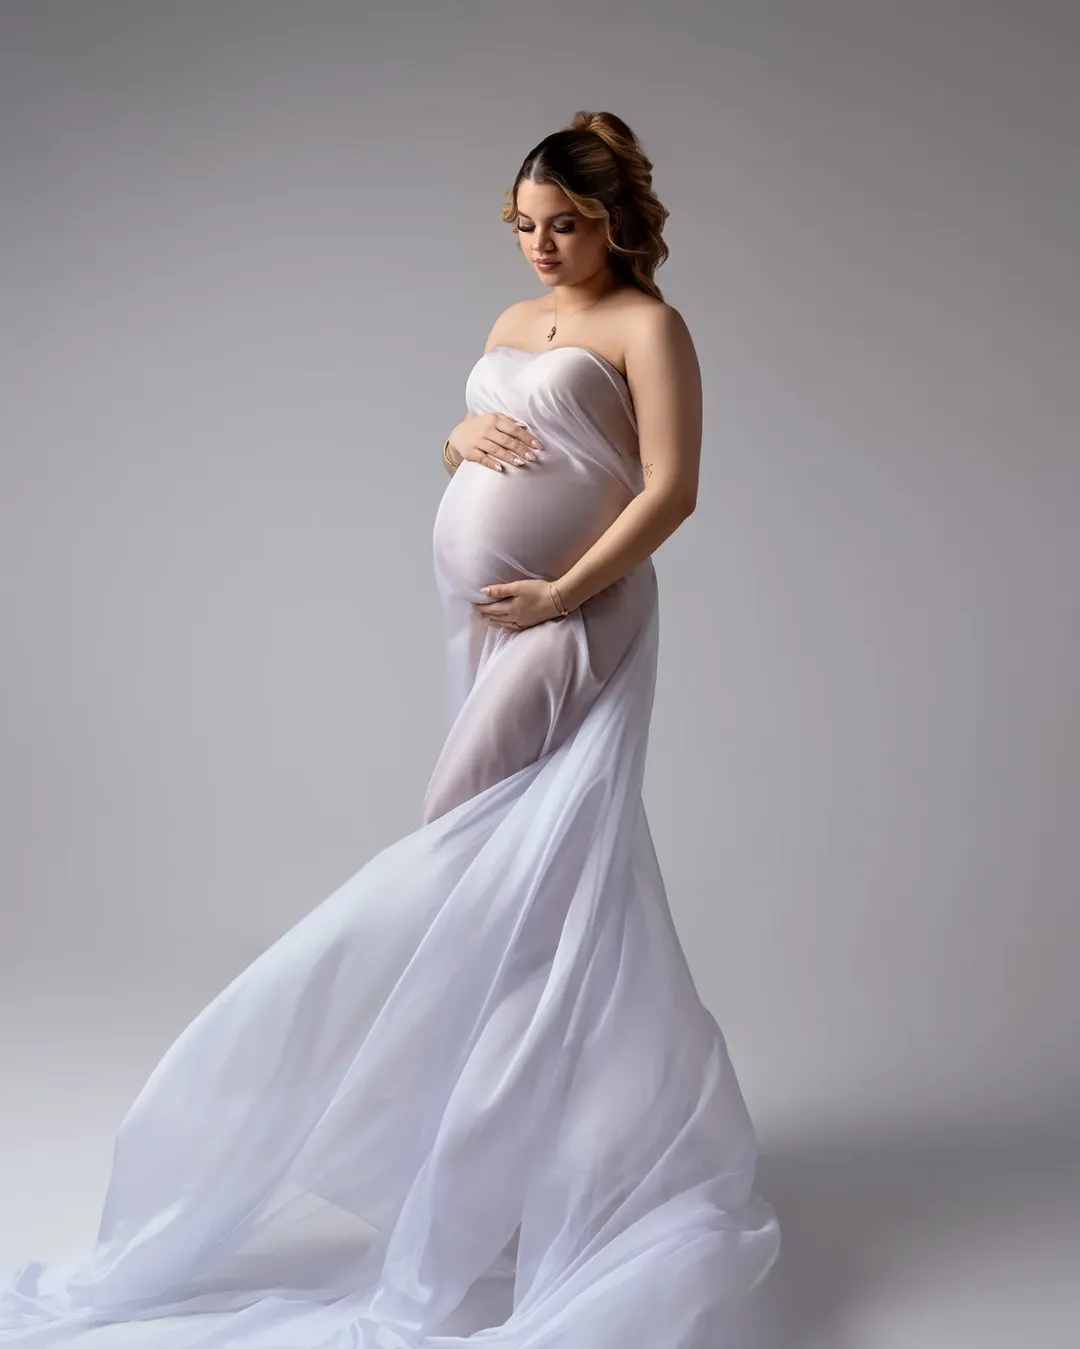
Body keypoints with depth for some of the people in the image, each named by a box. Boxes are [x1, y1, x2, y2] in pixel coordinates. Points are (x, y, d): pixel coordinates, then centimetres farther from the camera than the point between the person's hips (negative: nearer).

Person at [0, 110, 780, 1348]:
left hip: (568, 621, -7)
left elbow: (672, 489, -12)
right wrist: (461, 436, 0)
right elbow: (469, 448, 24)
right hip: (484, 621, 7)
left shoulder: (646, 326, -4)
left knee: (469, 860, -11)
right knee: (536, 873, 10)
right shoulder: (512, 323, 18)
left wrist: (564, 591, -18)